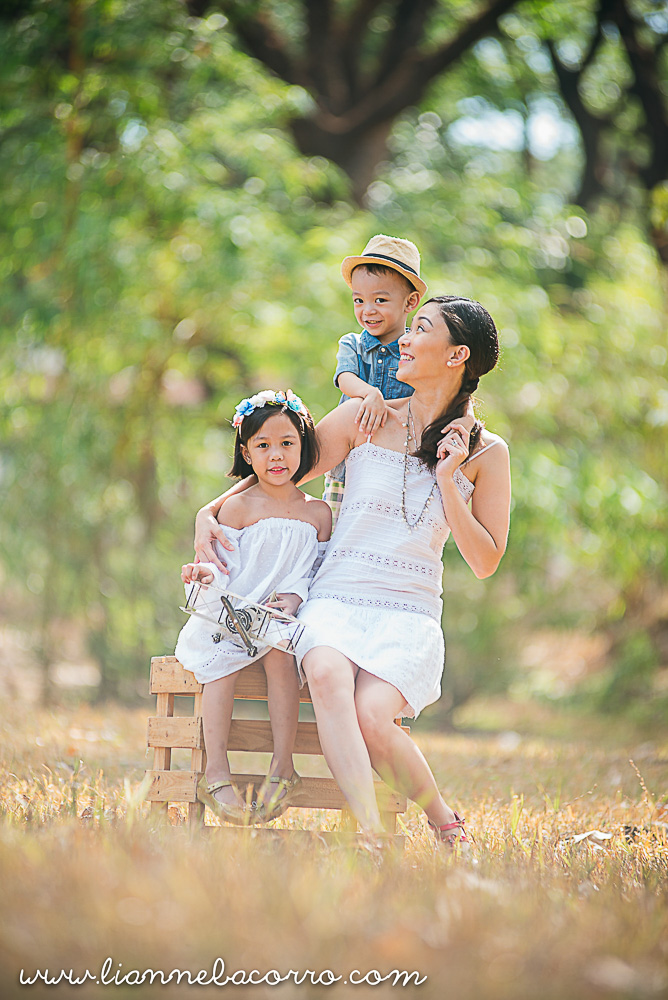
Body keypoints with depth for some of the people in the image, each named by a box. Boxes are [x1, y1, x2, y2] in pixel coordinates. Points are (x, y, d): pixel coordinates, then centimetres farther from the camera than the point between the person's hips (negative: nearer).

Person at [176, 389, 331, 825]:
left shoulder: (318, 513, 10)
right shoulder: (238, 508, 4)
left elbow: (318, 572, 8)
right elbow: (225, 568, 0)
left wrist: (295, 597, -12)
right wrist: (207, 573, -23)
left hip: (285, 617, 0)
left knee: (279, 652, -31)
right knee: (222, 659, -28)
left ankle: (283, 767, -25)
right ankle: (217, 774, -29)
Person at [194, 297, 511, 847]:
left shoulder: (485, 452, 8)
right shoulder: (366, 419, 9)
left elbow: (485, 563, 7)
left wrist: (448, 484, -4)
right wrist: (211, 511, 4)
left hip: (410, 616, -1)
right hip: (335, 600, 1)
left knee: (371, 716, -30)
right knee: (328, 676, -35)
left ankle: (445, 823, -5)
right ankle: (371, 834, -44)